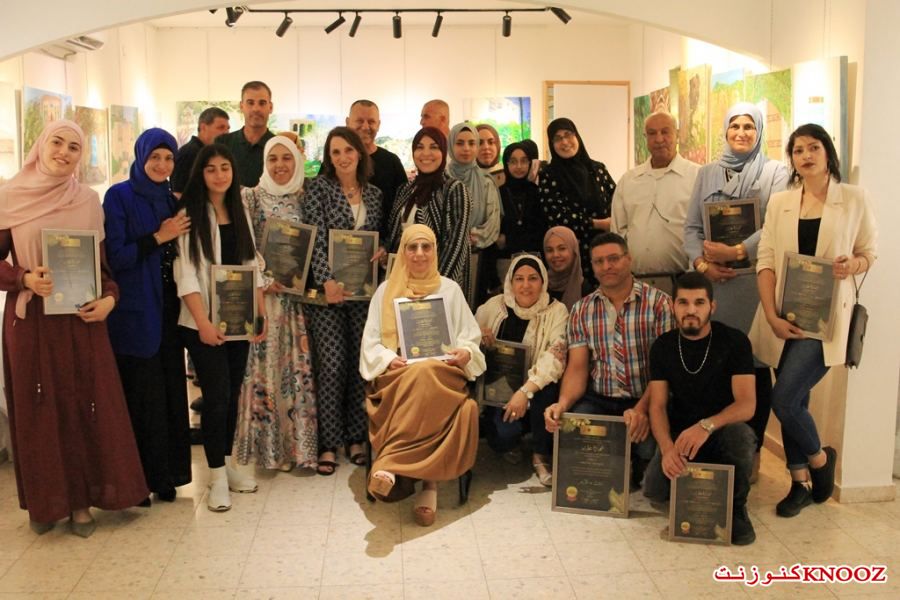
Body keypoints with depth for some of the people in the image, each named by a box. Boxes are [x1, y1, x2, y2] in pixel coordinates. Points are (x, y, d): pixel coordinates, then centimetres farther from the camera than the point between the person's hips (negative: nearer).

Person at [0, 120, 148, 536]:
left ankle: (81, 500, 16)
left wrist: (109, 298, -8)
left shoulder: (88, 200, 6)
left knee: (86, 405, 3)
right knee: (38, 409, 5)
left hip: (80, 318, 2)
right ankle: (44, 500, 20)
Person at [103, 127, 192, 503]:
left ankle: (166, 472, 19)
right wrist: (159, 236, -14)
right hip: (133, 312, -5)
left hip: (167, 308, 6)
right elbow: (113, 256, -12)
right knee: (140, 395, -2)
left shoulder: (171, 199, 12)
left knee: (170, 391, 7)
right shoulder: (119, 196, -5)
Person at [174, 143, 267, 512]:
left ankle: (228, 464, 23)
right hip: (204, 322, -5)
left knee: (232, 394, 10)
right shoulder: (189, 213, -7)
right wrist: (203, 322, -19)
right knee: (217, 395, -5)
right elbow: (185, 273, -12)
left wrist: (262, 313, 7)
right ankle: (217, 476, 7)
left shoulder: (240, 211, 12)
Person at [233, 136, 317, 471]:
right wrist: (262, 280, -13)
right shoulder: (252, 196, 1)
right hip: (263, 293, -2)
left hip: (299, 294, 3)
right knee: (265, 366, -1)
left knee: (298, 364, 3)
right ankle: (269, 445, 10)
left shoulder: (304, 198, 9)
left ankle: (297, 442, 14)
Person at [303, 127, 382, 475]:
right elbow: (316, 239, -11)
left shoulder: (374, 194, 12)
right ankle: (328, 444, 6)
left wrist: (381, 252, -3)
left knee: (361, 364, 6)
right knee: (331, 366, -5)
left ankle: (355, 438, 19)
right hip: (328, 290, -4)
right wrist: (326, 280, -22)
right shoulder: (319, 189, -1)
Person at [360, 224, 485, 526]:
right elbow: (370, 343, 10)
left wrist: (466, 352, -9)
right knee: (419, 380, -38)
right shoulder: (386, 290, 16)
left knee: (424, 376, -39)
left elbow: (470, 337, 15)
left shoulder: (450, 289, 17)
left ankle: (389, 465, -44)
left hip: (443, 374, 0)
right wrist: (389, 360, -12)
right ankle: (429, 483, -41)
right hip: (395, 376, 0)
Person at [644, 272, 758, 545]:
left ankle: (735, 506, -8)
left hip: (722, 431, -2)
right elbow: (658, 406, -6)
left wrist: (707, 425, -40)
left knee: (739, 434, -37)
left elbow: (746, 404, -20)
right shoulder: (663, 346, -2)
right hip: (680, 434, 2)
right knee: (655, 489, -24)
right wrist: (667, 447, -27)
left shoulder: (734, 341, -11)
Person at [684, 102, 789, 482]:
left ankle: (751, 453, 13)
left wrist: (736, 252, -17)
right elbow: (691, 227, 10)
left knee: (754, 366, 1)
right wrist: (701, 263, -6)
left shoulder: (774, 172, 5)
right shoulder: (707, 173, 15)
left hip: (755, 281, -3)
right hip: (712, 281, 3)